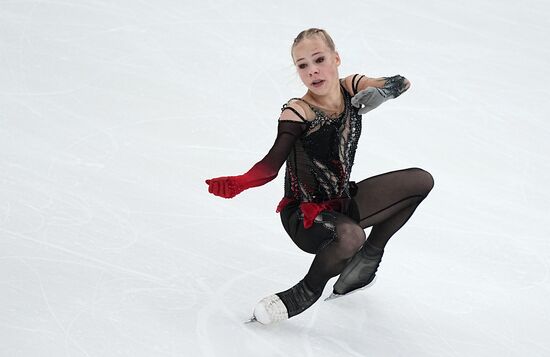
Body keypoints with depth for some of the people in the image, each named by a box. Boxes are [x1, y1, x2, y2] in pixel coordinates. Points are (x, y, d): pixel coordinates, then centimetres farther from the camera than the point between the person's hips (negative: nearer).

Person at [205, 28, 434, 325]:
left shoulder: (351, 88, -5)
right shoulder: (297, 112, -22)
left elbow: (401, 83, -11)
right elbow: (271, 165, -30)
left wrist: (379, 92, -33)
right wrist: (238, 183, -50)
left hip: (342, 203, 7)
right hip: (303, 215, -7)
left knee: (421, 180, -1)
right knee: (350, 235, -40)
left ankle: (368, 257, 10)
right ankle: (309, 291, -9)